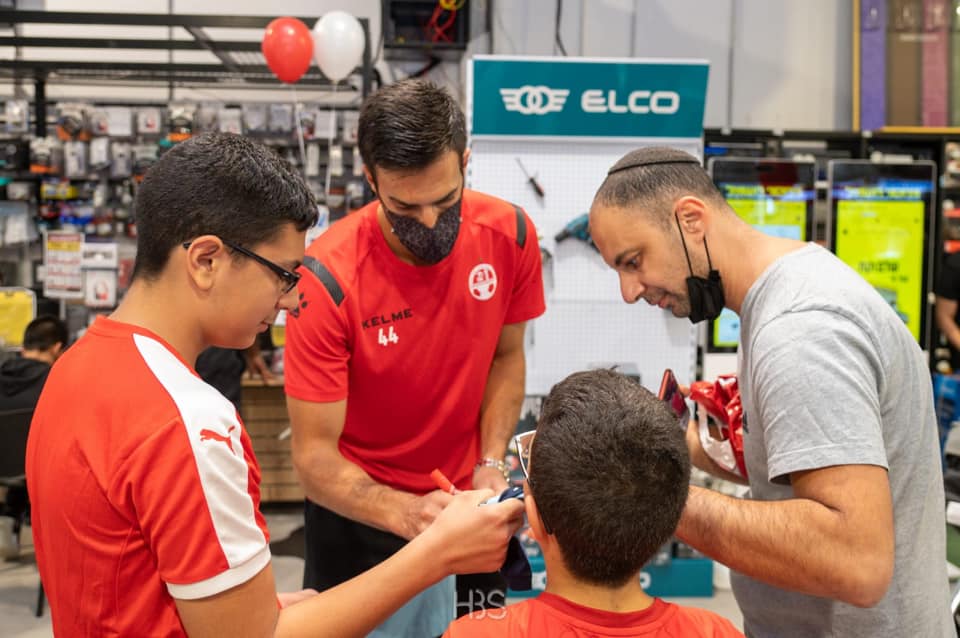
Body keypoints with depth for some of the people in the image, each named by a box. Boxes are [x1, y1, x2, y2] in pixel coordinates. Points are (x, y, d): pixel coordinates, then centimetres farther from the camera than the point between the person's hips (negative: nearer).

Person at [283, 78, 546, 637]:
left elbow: (506, 356, 0)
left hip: (468, 496, 4)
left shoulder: (510, 235, -17)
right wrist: (406, 514, -40)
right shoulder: (329, 280, -28)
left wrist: (491, 465, -13)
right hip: (361, 510, -3)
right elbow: (315, 456, -24)